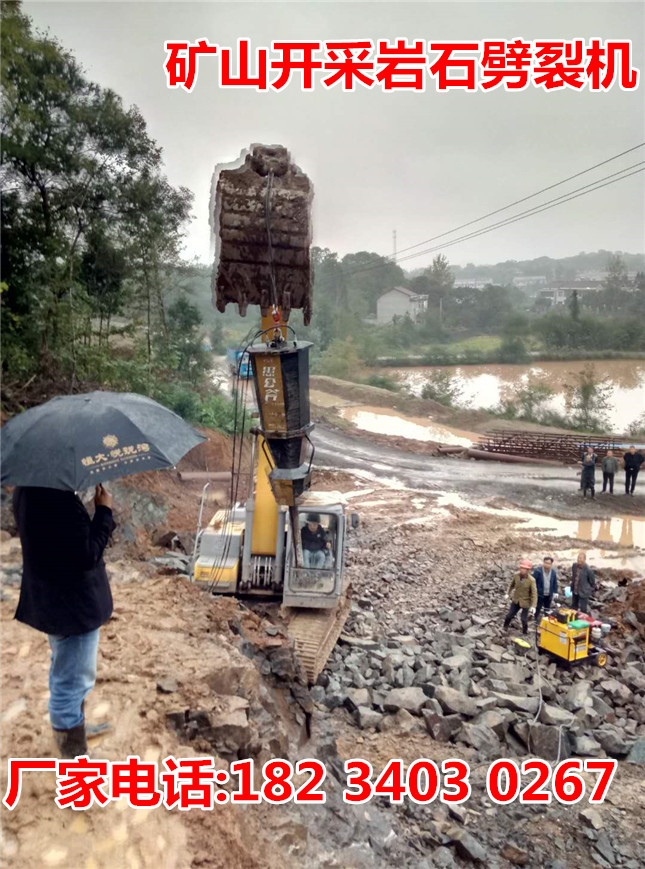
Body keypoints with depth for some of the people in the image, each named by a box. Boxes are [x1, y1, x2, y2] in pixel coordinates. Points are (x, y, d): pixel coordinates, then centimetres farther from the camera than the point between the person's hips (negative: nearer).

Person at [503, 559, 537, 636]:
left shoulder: (531, 580, -24)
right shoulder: (516, 576, -11)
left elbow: (534, 593, -23)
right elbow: (512, 585, 8)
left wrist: (533, 605, -26)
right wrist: (509, 594, 15)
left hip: (525, 602, -4)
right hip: (516, 600, 4)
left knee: (524, 619, 7)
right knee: (509, 615, 15)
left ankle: (525, 632, 30)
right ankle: (504, 629, 38)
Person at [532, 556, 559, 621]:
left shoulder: (553, 572, -3)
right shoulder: (538, 570, -17)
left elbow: (555, 583, 9)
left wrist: (555, 592, 6)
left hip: (549, 595, 4)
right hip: (539, 594, -4)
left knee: (547, 609, 17)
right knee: (538, 609, 3)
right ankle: (536, 621, 17)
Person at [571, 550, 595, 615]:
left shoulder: (588, 569, -21)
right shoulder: (574, 566, -5)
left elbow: (592, 581, -9)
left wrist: (591, 590, 1)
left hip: (584, 593, -6)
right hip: (575, 591, 6)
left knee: (583, 610, 0)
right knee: (574, 609, 20)